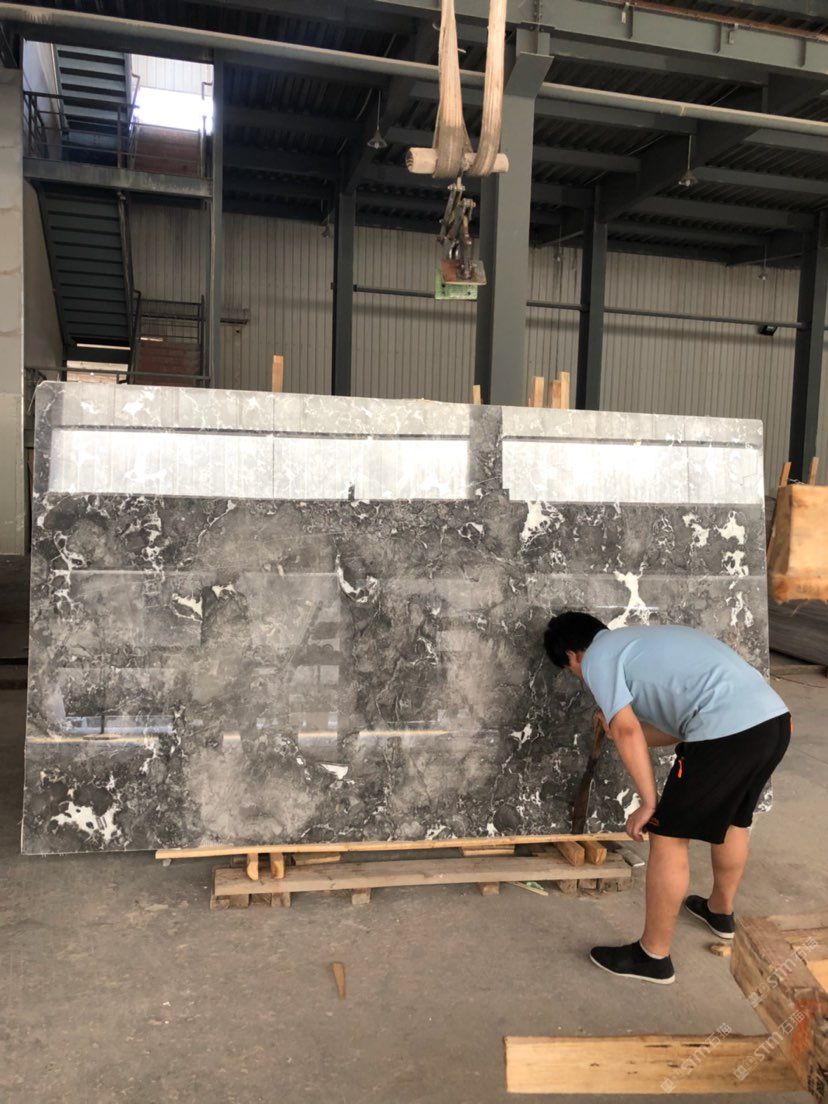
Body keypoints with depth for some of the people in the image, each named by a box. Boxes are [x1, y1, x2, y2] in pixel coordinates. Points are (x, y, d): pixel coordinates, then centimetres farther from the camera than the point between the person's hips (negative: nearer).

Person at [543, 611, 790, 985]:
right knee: (733, 819, 29)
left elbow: (627, 732, -8)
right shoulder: (639, 639, 28)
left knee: (669, 836, 5)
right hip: (775, 717, 9)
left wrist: (648, 803, -2)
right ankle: (721, 911, 52)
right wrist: (621, 730, 35)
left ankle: (653, 956, 17)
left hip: (726, 730, -9)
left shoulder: (597, 657, 3)